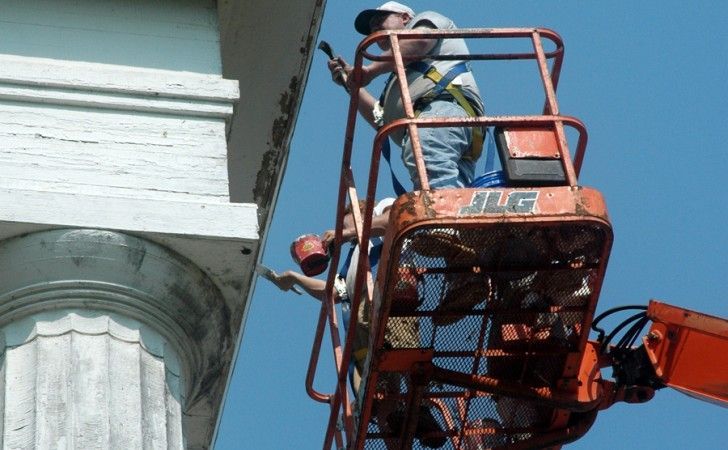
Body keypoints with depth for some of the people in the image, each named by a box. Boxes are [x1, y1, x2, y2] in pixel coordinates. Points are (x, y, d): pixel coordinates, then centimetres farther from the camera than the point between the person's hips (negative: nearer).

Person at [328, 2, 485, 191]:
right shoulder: (400, 75, 48)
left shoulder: (426, 20, 26)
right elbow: (381, 119, 38)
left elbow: (420, 41, 0)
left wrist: (371, 69, 5)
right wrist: (350, 82, 40)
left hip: (440, 107, -7)